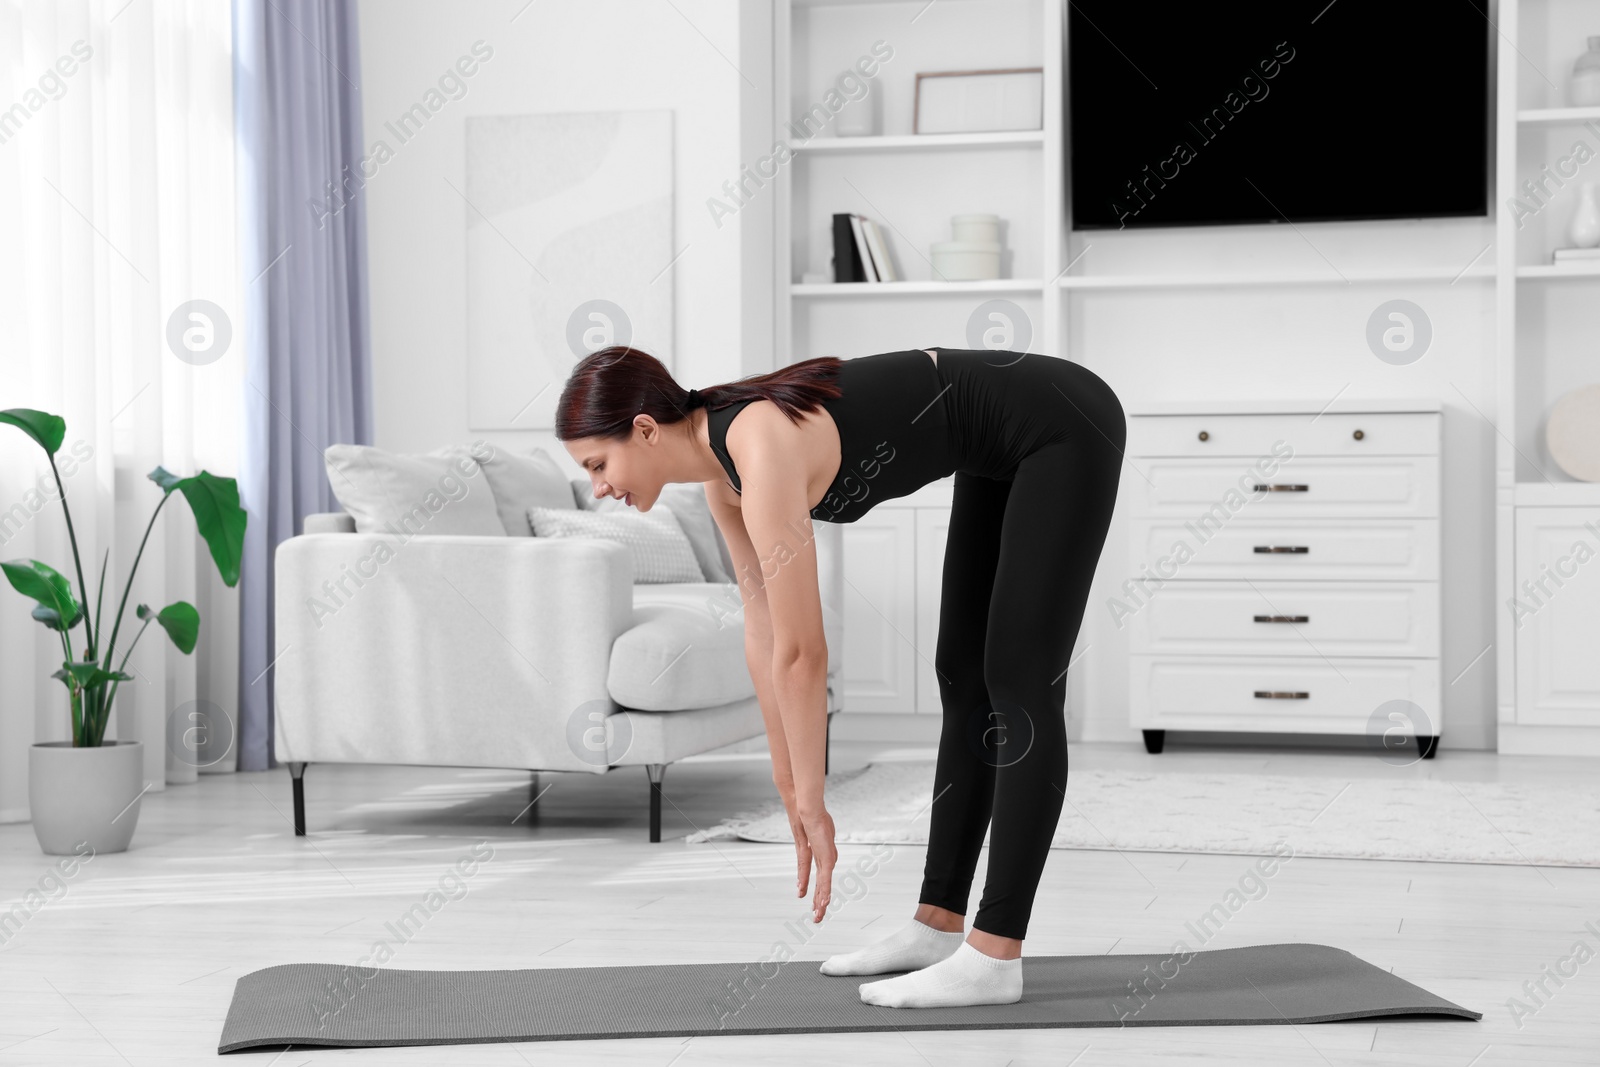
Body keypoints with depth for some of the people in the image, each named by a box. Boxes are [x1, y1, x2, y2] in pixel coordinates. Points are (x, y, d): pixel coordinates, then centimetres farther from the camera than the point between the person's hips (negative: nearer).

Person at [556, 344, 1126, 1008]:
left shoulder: (763, 455, -27)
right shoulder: (723, 466, 0)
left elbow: (801, 653, -24)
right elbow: (764, 634, 6)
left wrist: (812, 804, -14)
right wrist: (791, 792, 10)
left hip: (1063, 431, -9)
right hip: (1006, 451, 9)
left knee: (1019, 687, -9)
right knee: (964, 679, 11)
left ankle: (994, 958, -5)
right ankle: (938, 926, 19)